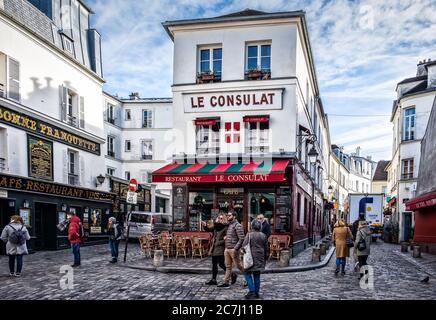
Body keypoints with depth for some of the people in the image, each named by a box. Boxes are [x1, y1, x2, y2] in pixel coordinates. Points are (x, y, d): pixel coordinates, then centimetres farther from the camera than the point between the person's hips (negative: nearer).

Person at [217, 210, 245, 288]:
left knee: (238, 265, 1)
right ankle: (226, 282, 12)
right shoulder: (229, 225, 14)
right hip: (227, 249, 8)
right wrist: (226, 237, 9)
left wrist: (235, 248, -21)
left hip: (233, 249, -8)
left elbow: (242, 238, -18)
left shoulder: (237, 225, -12)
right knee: (228, 266, 9)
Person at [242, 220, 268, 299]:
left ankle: (252, 291, -7)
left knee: (248, 274, 2)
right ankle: (256, 292, 15)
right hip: (260, 258, 5)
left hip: (251, 258, -5)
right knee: (257, 275, 11)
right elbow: (266, 248, 12)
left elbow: (244, 246, -11)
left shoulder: (249, 235, -11)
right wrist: (265, 258, 22)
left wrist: (244, 253, 8)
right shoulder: (263, 236, 5)